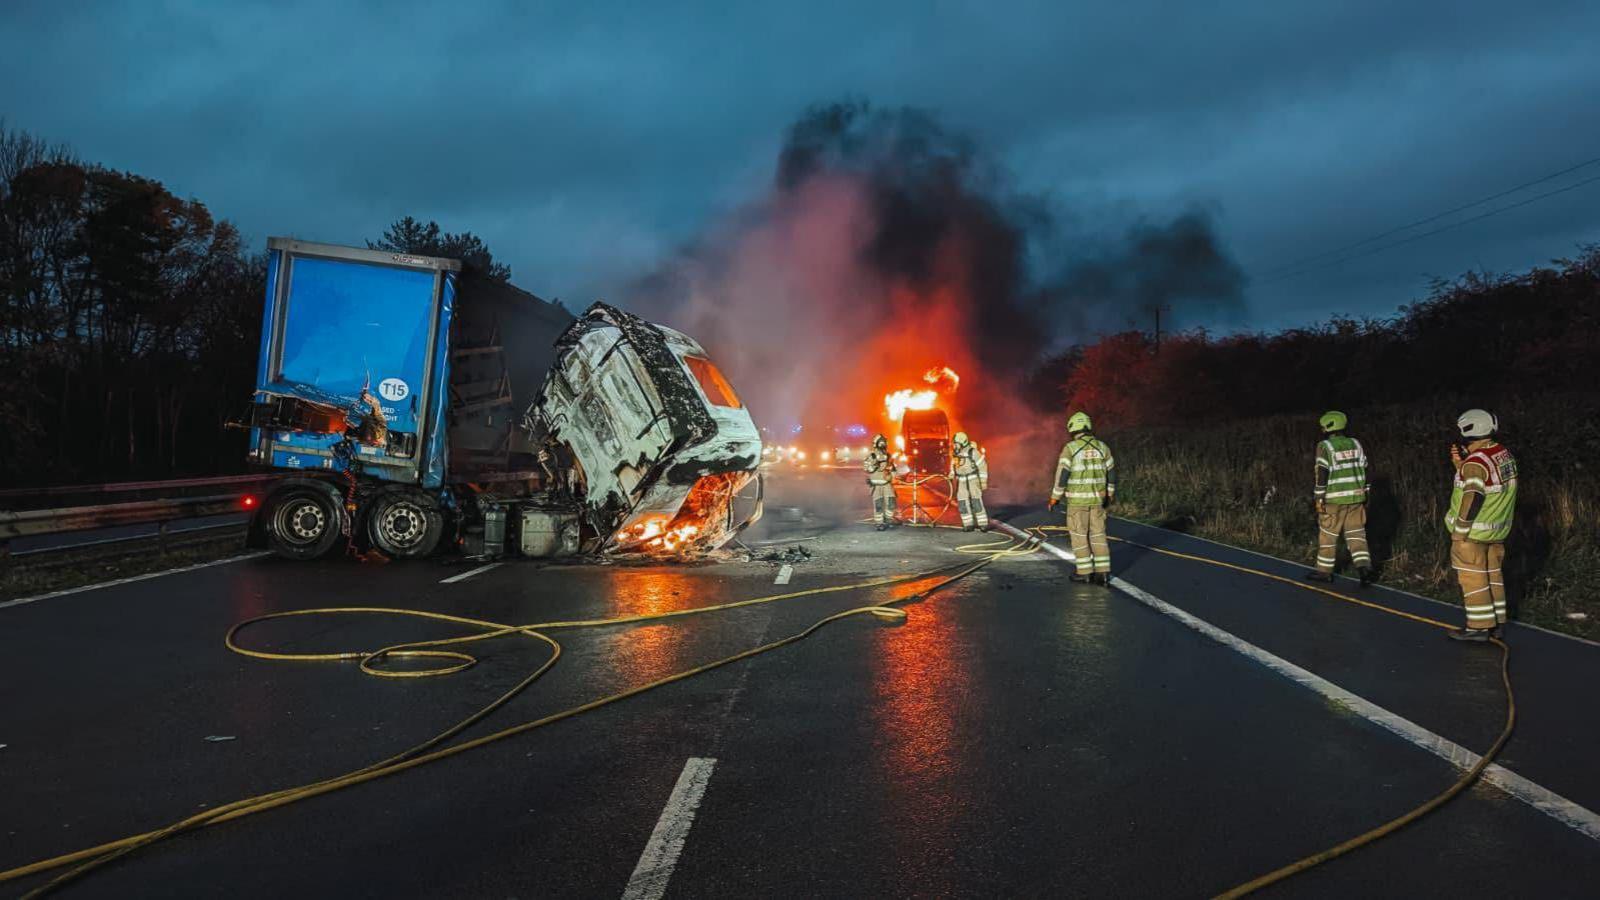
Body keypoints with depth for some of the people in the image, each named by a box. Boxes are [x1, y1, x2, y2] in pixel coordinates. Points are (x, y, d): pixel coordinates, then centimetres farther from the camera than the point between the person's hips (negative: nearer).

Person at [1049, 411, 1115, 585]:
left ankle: (1085, 572, 7)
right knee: (1098, 535, 9)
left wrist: (1055, 498, -4)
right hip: (1096, 498, 5)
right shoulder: (1102, 447, 4)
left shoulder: (1070, 448, -11)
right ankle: (1103, 573, 5)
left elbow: (1062, 474, -14)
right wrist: (1109, 496, 21)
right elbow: (1111, 474, 9)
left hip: (1077, 498, -4)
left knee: (1079, 535, 6)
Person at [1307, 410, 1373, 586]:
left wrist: (1319, 499, -12)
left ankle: (1324, 571, 16)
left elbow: (1322, 475, -15)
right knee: (1356, 535, 8)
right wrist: (1364, 495, 17)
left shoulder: (1325, 447, -10)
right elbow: (1364, 471, 11)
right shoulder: (1355, 444, 8)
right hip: (1356, 498, 5)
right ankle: (1364, 568, -6)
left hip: (1334, 499, -5)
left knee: (1327, 535, 7)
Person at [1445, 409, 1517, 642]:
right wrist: (1460, 465, 6)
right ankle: (1496, 623, 25)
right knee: (1492, 573, 17)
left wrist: (1459, 531, -16)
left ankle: (1479, 627, 3)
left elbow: (1473, 498, -23)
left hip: (1473, 531, -9)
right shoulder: (1504, 454, 6)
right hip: (1497, 529, 9)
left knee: (1472, 577, -1)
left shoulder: (1476, 462, -22)